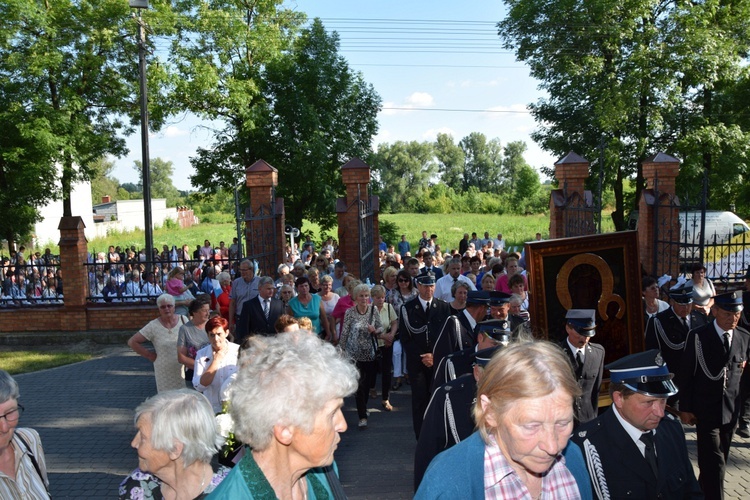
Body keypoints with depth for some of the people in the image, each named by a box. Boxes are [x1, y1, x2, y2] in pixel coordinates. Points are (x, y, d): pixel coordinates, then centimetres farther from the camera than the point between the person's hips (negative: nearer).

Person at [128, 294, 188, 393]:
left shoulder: (183, 320, 1)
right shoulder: (153, 326, -5)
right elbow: (132, 342, -2)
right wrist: (149, 355, -2)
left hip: (184, 369, 1)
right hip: (165, 372, -1)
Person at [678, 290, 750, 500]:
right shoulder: (697, 336, -9)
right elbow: (686, 375, -5)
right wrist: (685, 408, -5)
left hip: (731, 411, 4)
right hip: (706, 410, -4)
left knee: (717, 461, 15)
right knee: (714, 464, -7)